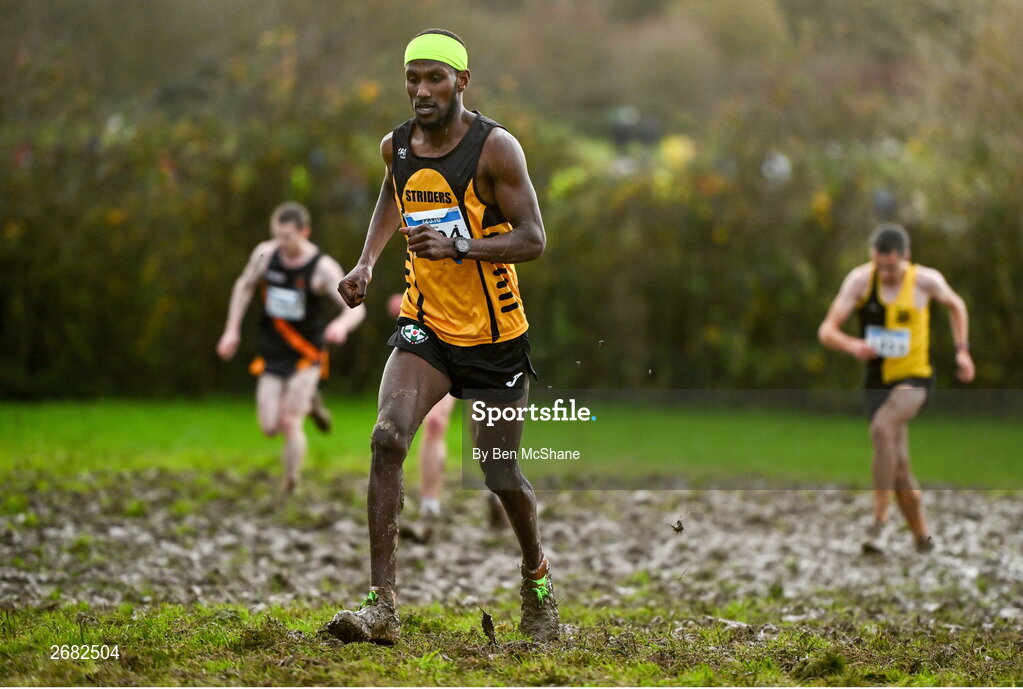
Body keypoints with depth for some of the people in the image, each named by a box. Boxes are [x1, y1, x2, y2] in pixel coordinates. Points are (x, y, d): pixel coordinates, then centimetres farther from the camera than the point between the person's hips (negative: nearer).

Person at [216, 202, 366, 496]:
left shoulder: (323, 268, -19)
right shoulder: (265, 254, -6)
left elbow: (356, 307, -27)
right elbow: (244, 286, 13)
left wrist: (342, 324, -51)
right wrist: (232, 330, 7)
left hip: (306, 357, -4)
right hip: (272, 356, 4)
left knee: (289, 424, -13)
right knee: (270, 427, -1)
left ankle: (290, 483, 7)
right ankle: (307, 403, 31)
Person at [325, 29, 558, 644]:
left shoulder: (496, 148, -14)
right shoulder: (397, 147, 2)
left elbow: (533, 240, -16)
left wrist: (460, 247, -30)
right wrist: (368, 261, 13)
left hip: (495, 338, -3)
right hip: (425, 326, 3)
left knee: (500, 476, 4)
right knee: (388, 437, -20)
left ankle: (537, 575, 36)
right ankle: (382, 606, -22)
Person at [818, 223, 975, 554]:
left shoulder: (926, 280, -9)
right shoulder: (860, 279, -8)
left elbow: (956, 305, 14)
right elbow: (827, 331, -13)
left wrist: (962, 350, 5)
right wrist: (852, 345, -34)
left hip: (915, 378, -3)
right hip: (879, 382, 3)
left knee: (882, 428, -31)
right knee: (898, 469, 5)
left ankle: (880, 520, -29)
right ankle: (922, 537, 23)